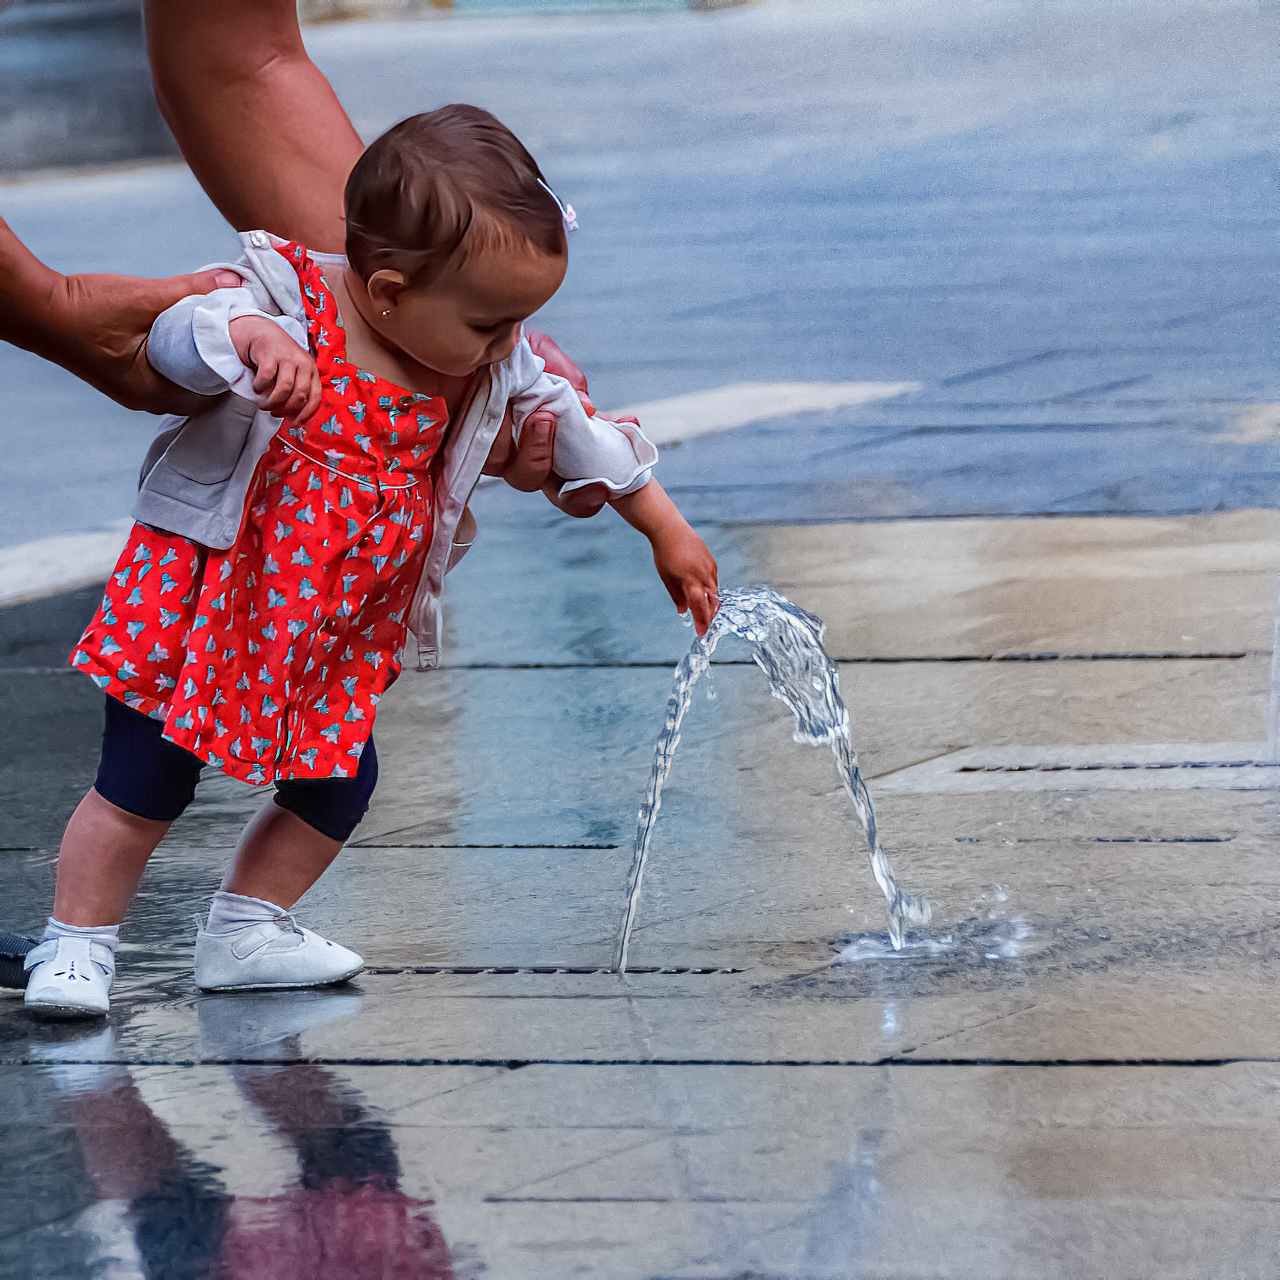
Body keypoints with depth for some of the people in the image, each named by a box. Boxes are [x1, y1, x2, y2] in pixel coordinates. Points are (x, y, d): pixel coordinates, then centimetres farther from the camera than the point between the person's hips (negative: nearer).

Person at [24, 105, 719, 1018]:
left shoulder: (490, 364, -5)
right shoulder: (292, 304, -21)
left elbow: (573, 428, 9)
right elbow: (175, 338, -32)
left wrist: (667, 530, 13)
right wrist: (249, 337, -54)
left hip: (343, 631, 6)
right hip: (208, 592, -6)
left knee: (338, 782, 8)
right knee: (145, 781, -5)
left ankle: (247, 932, 25)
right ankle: (77, 945, 8)